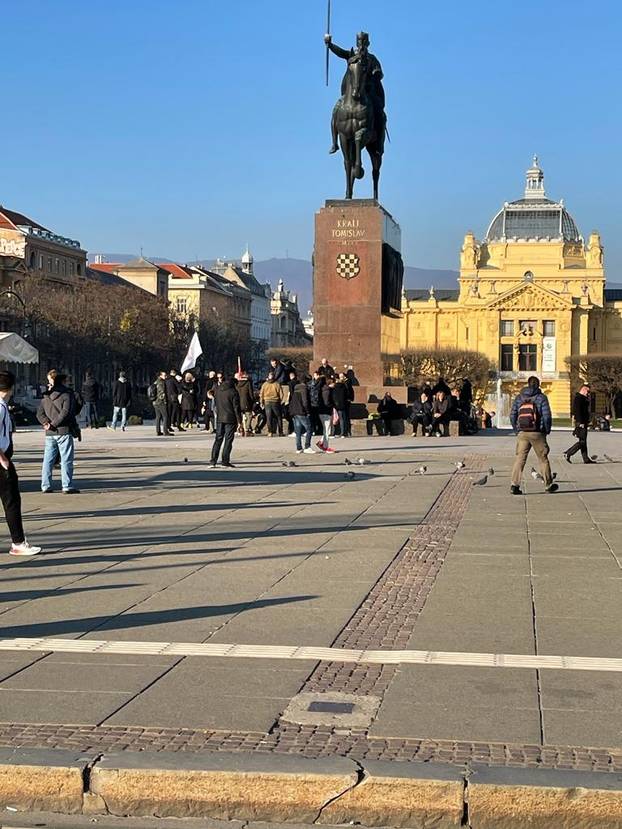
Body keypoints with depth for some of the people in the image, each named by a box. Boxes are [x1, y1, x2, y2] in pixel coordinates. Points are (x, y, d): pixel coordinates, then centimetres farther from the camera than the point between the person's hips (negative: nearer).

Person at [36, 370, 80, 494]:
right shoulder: (67, 394, -6)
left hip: (50, 433, 6)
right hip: (64, 432, -6)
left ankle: (46, 486, 11)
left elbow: (40, 413, 7)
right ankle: (67, 486, -4)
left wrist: (46, 423, -3)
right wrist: (54, 424, -12)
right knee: (66, 460, -2)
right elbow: (66, 412, -17)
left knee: (48, 460, 10)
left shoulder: (46, 396, 13)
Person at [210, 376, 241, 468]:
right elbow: (236, 407, -12)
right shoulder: (233, 392, -12)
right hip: (230, 419, -5)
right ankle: (225, 460, -2)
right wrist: (239, 420, -8)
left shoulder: (217, 390, 7)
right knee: (228, 440, 1)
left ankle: (213, 461, 3)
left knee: (218, 439, 9)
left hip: (219, 418, 5)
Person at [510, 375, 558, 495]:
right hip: (537, 433, -2)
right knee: (543, 459, 11)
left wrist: (517, 430, 13)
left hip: (522, 433, 2)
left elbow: (512, 416, 4)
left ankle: (515, 485, -10)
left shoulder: (519, 398, 7)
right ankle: (548, 484, 20)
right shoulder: (541, 398, -4)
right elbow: (547, 416, -10)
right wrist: (547, 430, 4)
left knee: (520, 459, 1)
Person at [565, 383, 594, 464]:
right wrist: (580, 423, -25)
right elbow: (577, 411, -21)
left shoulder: (583, 398, 18)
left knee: (583, 441, 11)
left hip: (584, 422, 11)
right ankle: (568, 453, -6)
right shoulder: (578, 398, -13)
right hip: (580, 423, -11)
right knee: (582, 441, -11)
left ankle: (586, 459, 13)